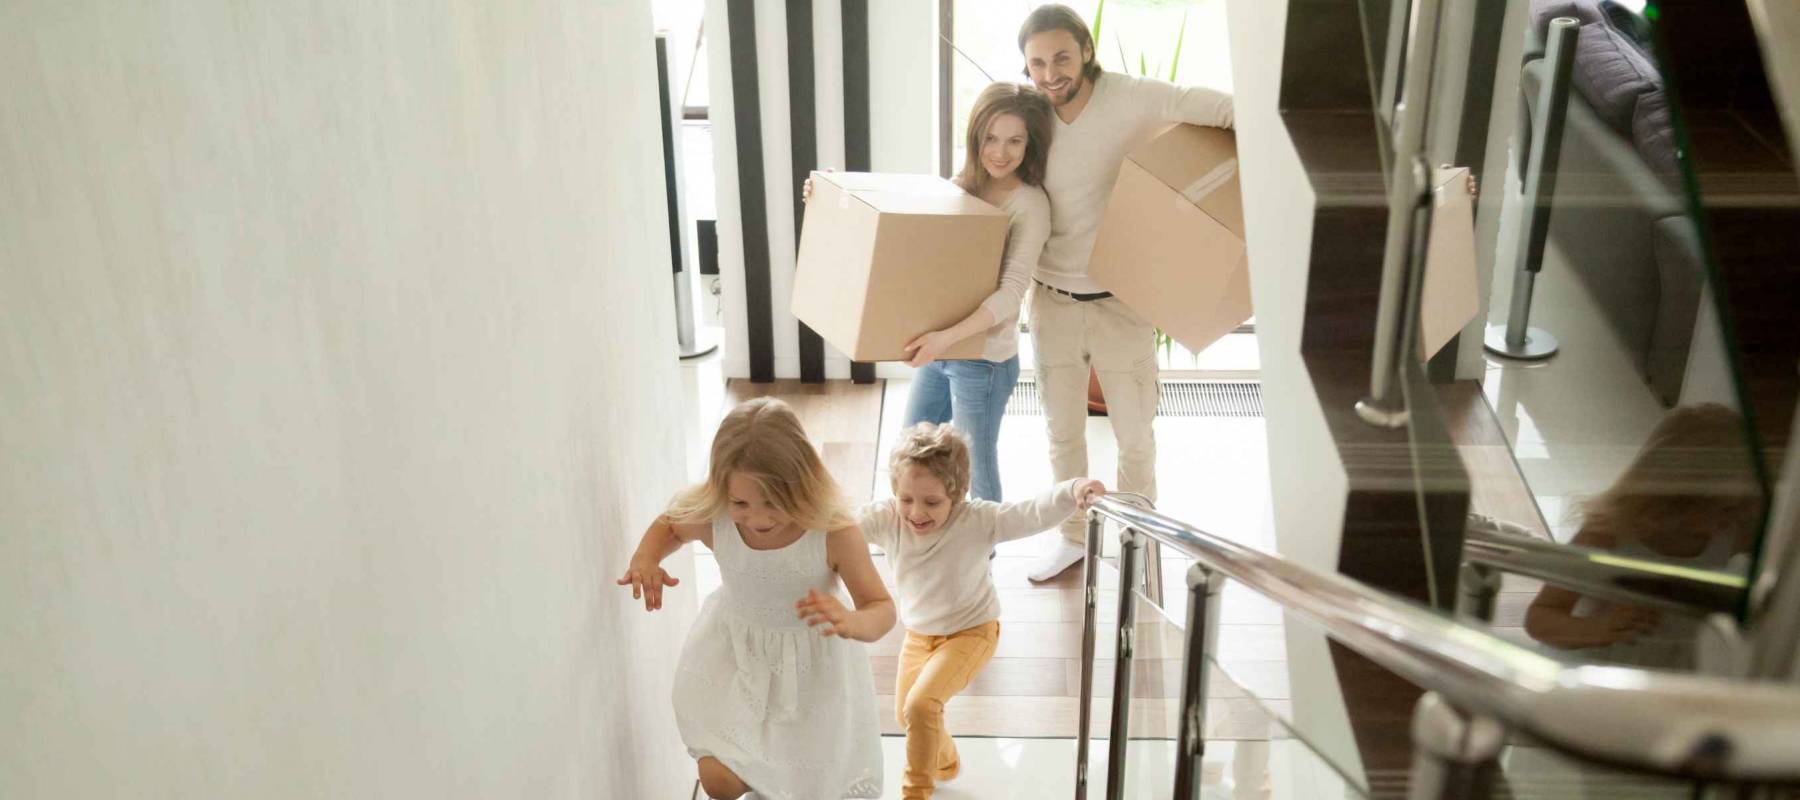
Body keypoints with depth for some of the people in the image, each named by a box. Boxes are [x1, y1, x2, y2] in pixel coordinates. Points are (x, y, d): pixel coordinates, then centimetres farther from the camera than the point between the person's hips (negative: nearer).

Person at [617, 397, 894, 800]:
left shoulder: (834, 533, -32)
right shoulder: (712, 519, -25)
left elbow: (883, 609, -23)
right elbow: (668, 525, 0)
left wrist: (851, 622, -47)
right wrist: (644, 559, -22)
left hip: (813, 665, -1)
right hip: (735, 653, 1)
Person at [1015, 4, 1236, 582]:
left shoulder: (1135, 100, -17)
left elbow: (1235, 111, -18)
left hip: (1122, 302, -3)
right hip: (1053, 301, 3)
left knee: (1135, 437, 9)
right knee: (1063, 433, 16)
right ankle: (1073, 538, 36)